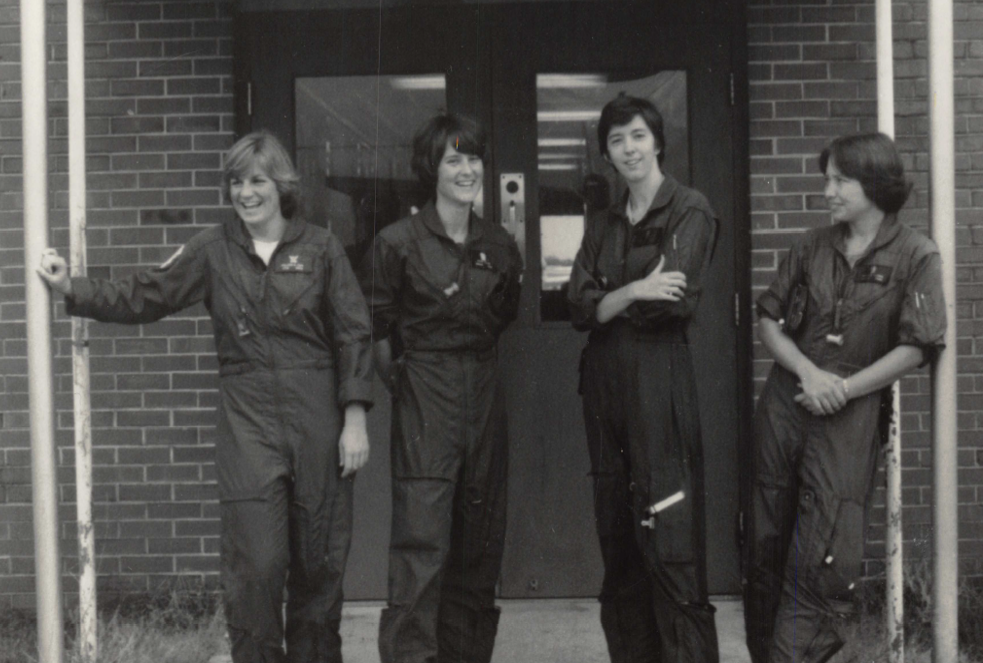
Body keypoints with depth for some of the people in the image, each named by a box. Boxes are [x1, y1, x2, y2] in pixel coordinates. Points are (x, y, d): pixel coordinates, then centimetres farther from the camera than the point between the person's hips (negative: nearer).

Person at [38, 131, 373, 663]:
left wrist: (354, 419, -3)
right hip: (248, 420, 0)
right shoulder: (214, 251, 6)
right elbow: (143, 297, 6)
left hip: (317, 418, 0)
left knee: (319, 559, 7)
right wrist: (71, 289, -4)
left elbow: (353, 335, 2)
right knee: (254, 564, -8)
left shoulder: (319, 249, 2)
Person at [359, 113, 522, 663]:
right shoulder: (399, 243, -7)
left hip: (484, 395, 5)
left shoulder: (500, 247, 8)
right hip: (424, 397, -5)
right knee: (422, 540, -13)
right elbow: (376, 329, -2)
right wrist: (403, 380, 3)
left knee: (479, 540, 9)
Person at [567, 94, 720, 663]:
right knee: (617, 537, 6)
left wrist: (608, 305, 0)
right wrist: (635, 291, -13)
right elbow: (581, 310, 5)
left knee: (670, 536, -11)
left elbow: (678, 300, -12)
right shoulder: (603, 226, 18)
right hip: (606, 380, 6)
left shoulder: (690, 211, 1)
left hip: (660, 375, -6)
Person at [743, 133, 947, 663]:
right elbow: (768, 320, 9)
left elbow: (915, 348, -7)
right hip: (784, 401, 4)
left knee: (823, 559, -9)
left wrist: (843, 388, -11)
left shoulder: (915, 257, -3)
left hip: (849, 418, -4)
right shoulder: (812, 247, 9)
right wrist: (808, 372, -8)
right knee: (765, 545, 7)